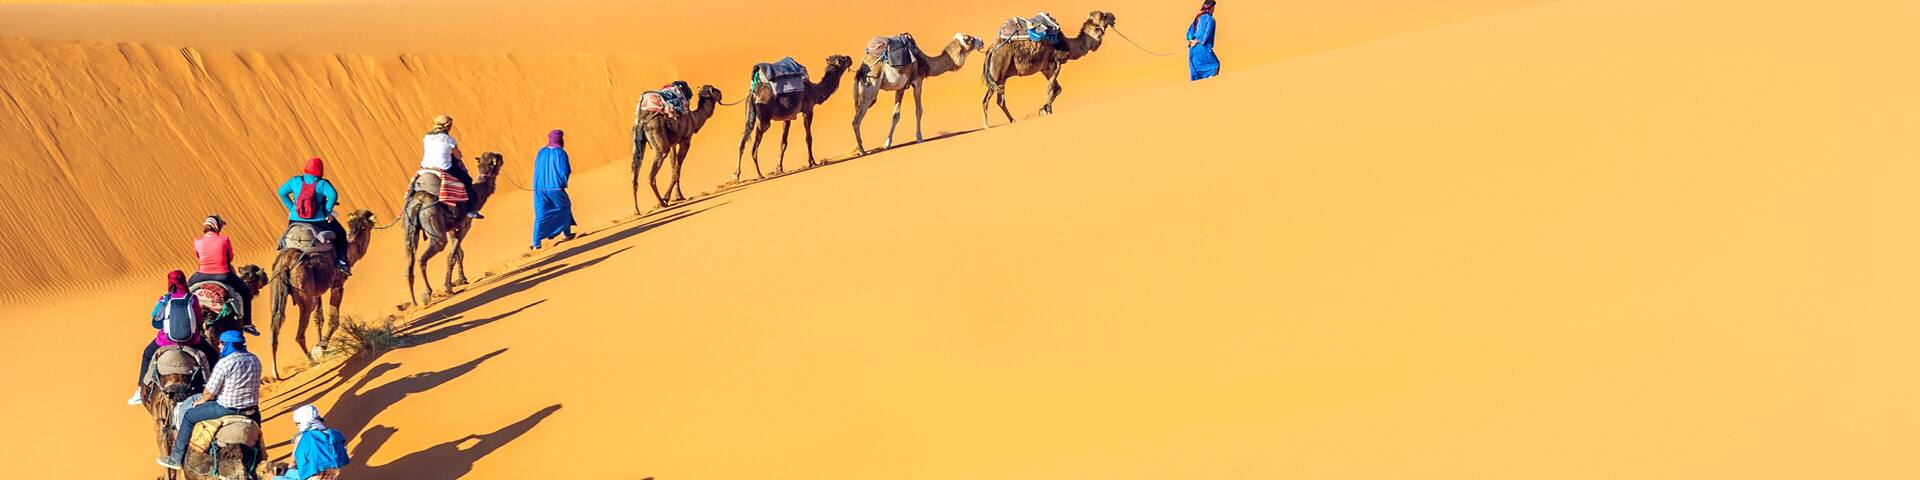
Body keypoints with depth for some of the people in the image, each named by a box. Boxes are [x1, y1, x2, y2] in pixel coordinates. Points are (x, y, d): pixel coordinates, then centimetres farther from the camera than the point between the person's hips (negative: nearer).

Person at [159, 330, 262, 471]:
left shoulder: (224, 363, -17)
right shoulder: (255, 360, 4)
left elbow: (210, 391, -13)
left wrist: (201, 401, 9)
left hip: (227, 408, -6)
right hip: (251, 406, 6)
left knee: (188, 416, 12)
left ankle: (176, 459, 19)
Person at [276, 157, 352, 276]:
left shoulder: (296, 180, 4)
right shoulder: (322, 184, -7)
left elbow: (282, 192, 4)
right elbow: (333, 195, -23)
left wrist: (291, 208, 12)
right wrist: (327, 212, -9)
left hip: (296, 220, 3)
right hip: (318, 221, -3)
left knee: (285, 239, 35)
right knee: (340, 234, 20)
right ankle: (341, 262, 8)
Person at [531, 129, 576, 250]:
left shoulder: (541, 152, 5)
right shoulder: (561, 153, -9)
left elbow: (536, 169, 13)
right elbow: (566, 171, -13)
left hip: (539, 188, 3)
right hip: (556, 188, -3)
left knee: (540, 215, 5)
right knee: (565, 206, 24)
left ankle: (536, 243, -6)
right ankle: (566, 233, 33)